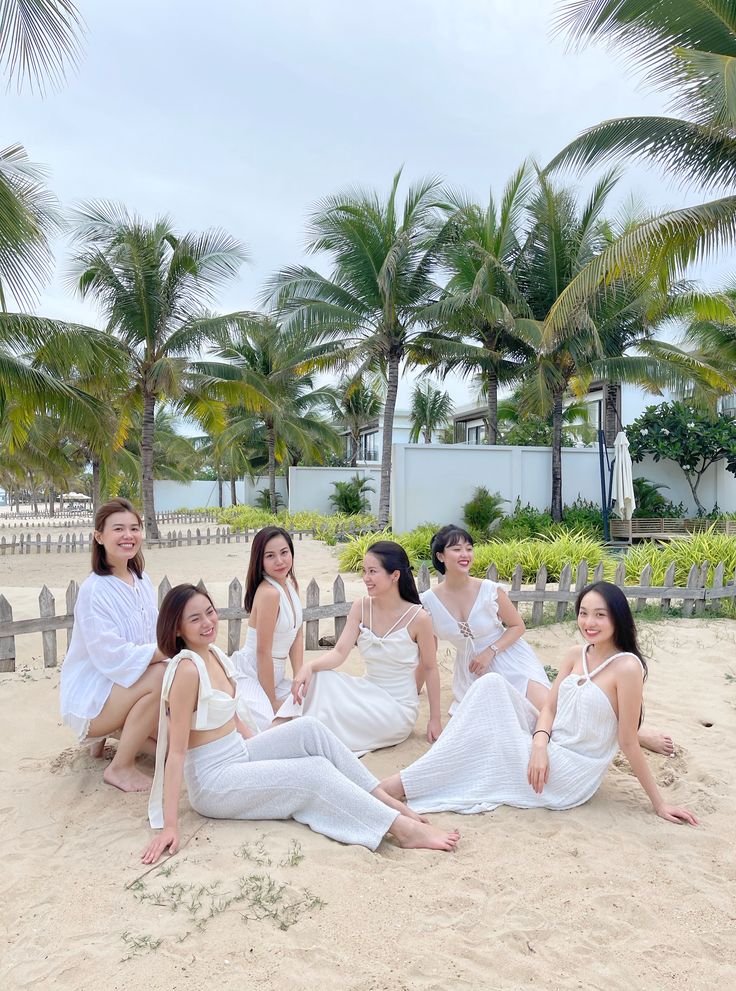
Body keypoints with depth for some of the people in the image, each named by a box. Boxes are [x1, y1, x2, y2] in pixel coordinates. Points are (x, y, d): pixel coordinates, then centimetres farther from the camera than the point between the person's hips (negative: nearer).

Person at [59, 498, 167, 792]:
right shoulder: (94, 590, -20)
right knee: (163, 674, -31)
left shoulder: (141, 580, 2)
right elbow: (114, 657, -27)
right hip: (89, 698, -7)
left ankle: (116, 731, 13)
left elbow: (158, 638, 3)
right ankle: (120, 767, -15)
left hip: (123, 690, 7)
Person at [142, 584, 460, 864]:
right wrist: (169, 826, -24)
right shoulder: (187, 670, -23)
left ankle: (382, 799, -6)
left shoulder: (214, 655, 4)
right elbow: (176, 751, -23)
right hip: (212, 782, -8)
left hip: (238, 755, 8)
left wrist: (263, 751, 16)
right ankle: (403, 828, -16)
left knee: (309, 729, -9)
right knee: (315, 770, -17)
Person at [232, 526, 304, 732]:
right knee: (265, 724, -30)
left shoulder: (291, 584, 5)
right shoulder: (269, 592, -22)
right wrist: (272, 700, -12)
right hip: (249, 674, -9)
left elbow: (298, 636, 8)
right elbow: (263, 651, -19)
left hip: (274, 674, 9)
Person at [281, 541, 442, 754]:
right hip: (368, 694, 4)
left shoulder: (417, 617, -16)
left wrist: (435, 720, -2)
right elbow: (339, 652, -12)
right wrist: (309, 666, -32)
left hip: (398, 707, -4)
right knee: (320, 679, -23)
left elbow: (430, 668, -6)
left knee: (330, 711, -28)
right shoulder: (361, 608, -5)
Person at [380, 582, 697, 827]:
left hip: (570, 775, -6)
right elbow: (549, 707, 3)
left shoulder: (626, 667, -18)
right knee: (492, 685, -10)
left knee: (483, 729, -13)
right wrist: (540, 744, -16)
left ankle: (404, 785, -1)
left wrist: (659, 803, -9)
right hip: (548, 753, 6)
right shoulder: (576, 654, 4)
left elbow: (629, 742, -12)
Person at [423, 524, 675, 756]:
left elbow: (518, 626, -2)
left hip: (509, 660, -3)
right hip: (472, 672, 4)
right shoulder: (428, 601, -11)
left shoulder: (489, 590, -16)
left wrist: (490, 651, -17)